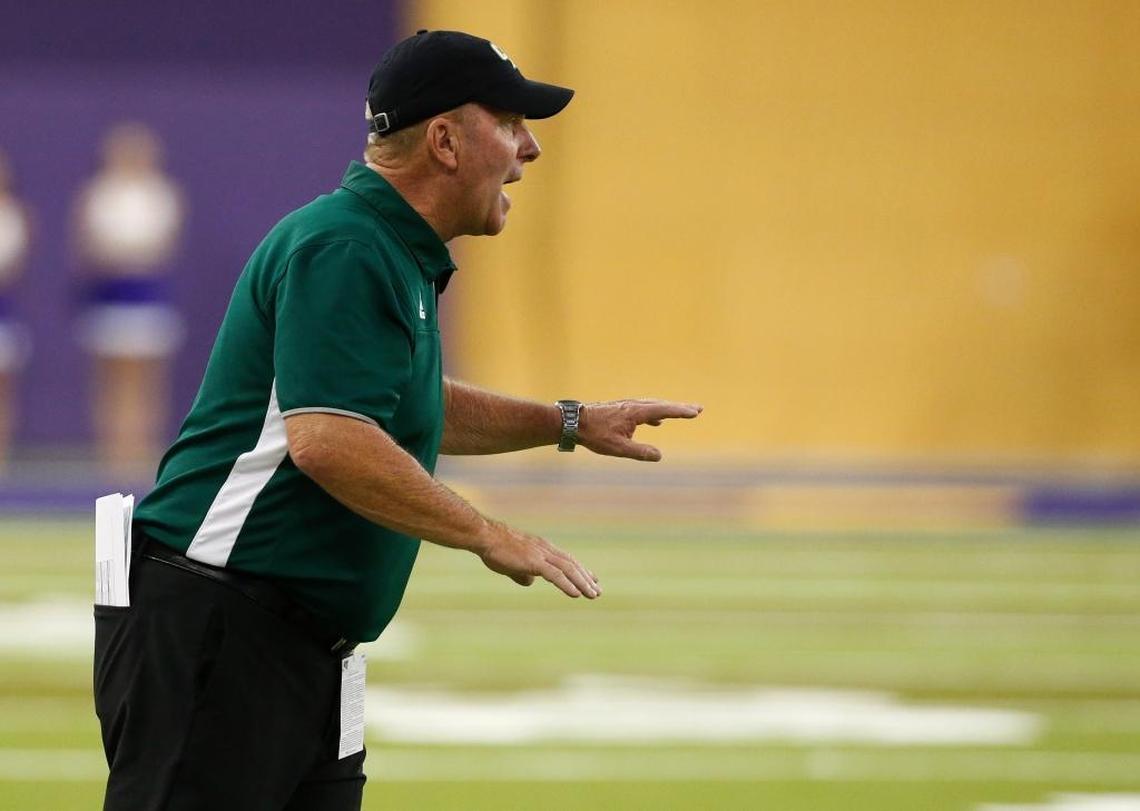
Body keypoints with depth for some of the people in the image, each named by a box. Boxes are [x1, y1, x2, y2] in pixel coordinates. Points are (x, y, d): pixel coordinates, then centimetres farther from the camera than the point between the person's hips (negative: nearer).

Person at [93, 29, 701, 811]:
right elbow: (327, 439, -27)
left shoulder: (397, 257, 17)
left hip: (312, 649, 11)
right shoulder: (342, 249, -15)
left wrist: (569, 423, 29)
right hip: (213, 628, -11)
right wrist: (491, 537, -20)